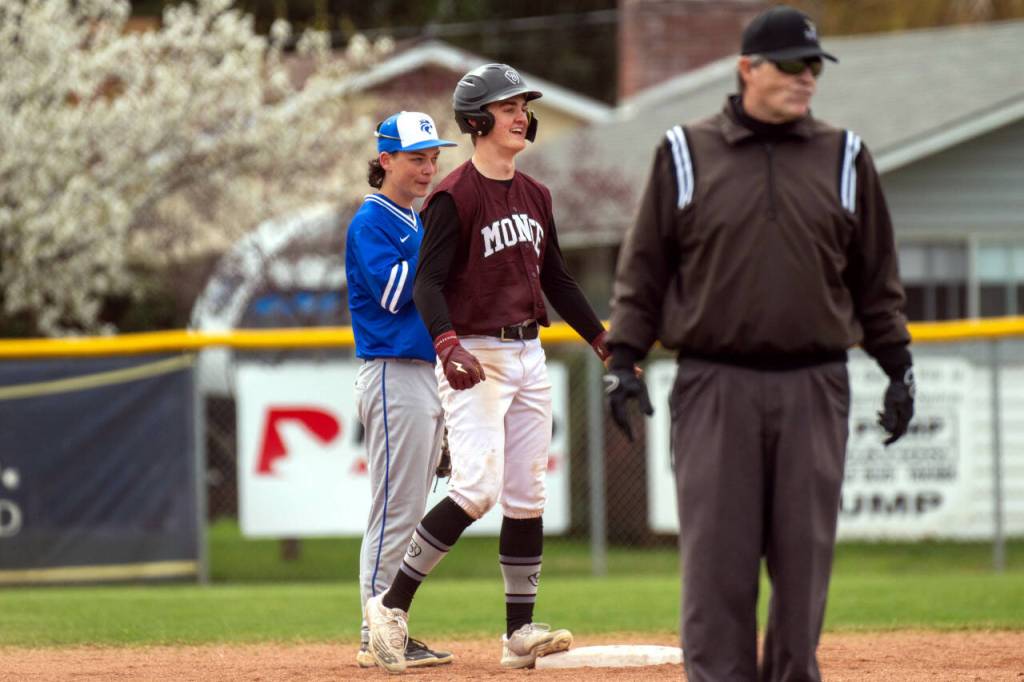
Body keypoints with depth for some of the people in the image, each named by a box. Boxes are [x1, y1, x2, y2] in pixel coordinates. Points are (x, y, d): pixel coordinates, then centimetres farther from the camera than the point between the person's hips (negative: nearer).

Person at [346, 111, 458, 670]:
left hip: (425, 371, 9)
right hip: (392, 373, -9)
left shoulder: (418, 223, 18)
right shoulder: (371, 221, -8)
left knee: (409, 512, 10)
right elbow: (390, 291, -20)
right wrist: (435, 238, -17)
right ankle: (377, 638, -8)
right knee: (396, 510, -10)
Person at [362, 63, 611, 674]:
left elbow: (556, 278, 22)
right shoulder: (455, 196, -10)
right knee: (478, 489, -18)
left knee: (527, 497, 5)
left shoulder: (535, 195, 13)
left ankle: (520, 632, 9)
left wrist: (603, 341, 18)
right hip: (474, 359, -8)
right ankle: (392, 606, -8)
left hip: (530, 355, 8)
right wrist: (449, 346, -31)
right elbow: (428, 282, -16)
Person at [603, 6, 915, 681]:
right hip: (714, 387, -2)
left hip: (814, 387, 2)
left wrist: (898, 365, 8)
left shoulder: (844, 158, 10)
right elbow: (644, 266, 7)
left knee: (805, 551, 2)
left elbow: (877, 277, 14)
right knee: (717, 553, -4)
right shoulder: (686, 155, 5)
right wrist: (623, 358, -1)